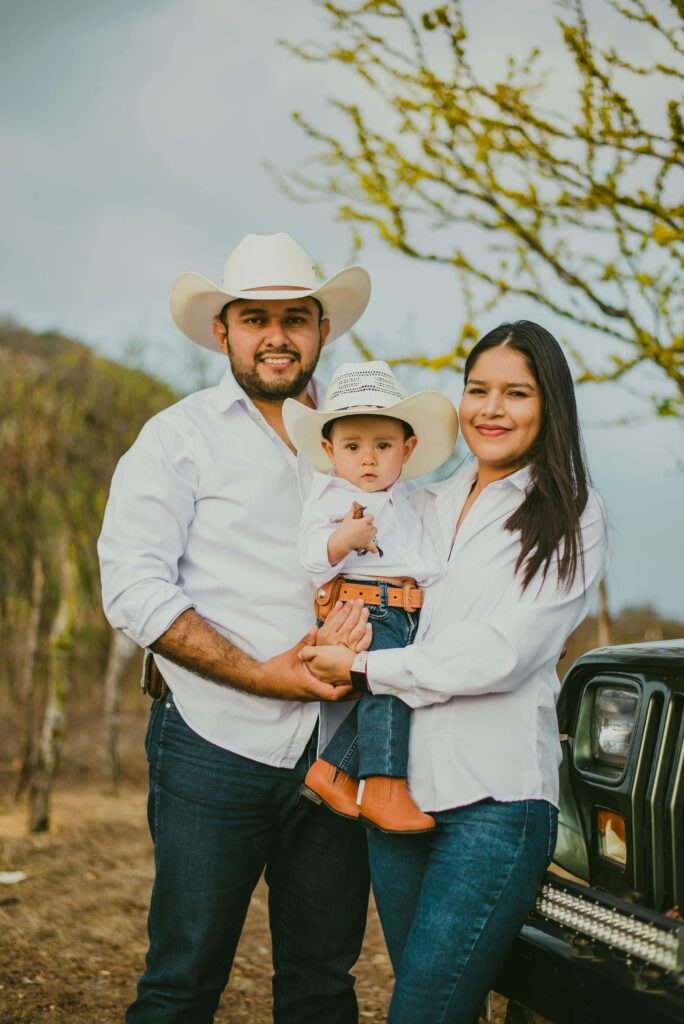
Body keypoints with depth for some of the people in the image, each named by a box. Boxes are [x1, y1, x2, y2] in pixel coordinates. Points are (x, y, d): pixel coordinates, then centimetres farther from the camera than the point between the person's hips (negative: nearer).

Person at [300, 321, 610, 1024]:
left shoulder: (571, 515, 0)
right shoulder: (424, 506, 16)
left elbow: (502, 654, -11)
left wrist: (364, 670, -9)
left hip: (496, 797, -5)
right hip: (397, 791, 5)